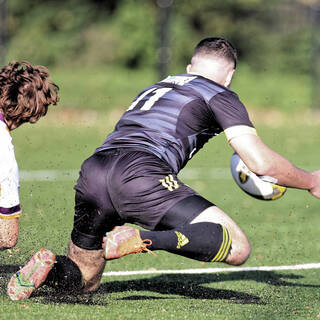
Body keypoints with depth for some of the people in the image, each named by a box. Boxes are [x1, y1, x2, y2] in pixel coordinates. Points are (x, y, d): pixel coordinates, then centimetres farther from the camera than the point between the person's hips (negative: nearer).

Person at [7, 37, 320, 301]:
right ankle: (141, 240, -23)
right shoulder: (220, 96, 16)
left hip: (92, 172, 7)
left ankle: (48, 266, -9)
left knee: (84, 281, 24)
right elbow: (261, 162, 8)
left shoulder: (155, 87, 35)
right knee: (237, 247, -7)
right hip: (142, 175, -7)